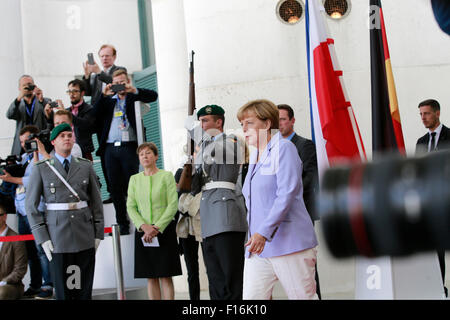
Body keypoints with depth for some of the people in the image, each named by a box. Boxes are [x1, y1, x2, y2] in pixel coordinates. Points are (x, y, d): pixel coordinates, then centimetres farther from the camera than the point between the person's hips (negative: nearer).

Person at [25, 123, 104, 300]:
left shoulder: (86, 166, 9)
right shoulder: (41, 169, 2)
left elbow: (96, 200, 12)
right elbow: (31, 204, 1)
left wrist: (98, 234, 7)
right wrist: (43, 239, -5)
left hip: (85, 236, 2)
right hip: (58, 236, -2)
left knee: (85, 288, 4)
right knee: (63, 290, -1)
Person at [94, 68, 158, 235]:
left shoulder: (134, 97, 10)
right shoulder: (108, 101, 18)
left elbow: (153, 96, -4)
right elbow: (95, 115, 4)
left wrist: (134, 90, -16)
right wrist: (104, 96, -7)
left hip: (129, 147, -3)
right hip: (110, 148, 3)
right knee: (115, 188, 4)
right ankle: (122, 224, 10)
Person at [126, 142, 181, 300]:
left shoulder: (166, 176, 1)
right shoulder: (134, 179, 11)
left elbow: (173, 205, -5)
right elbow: (130, 206, 5)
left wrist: (157, 227, -14)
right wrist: (144, 226, -11)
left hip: (164, 230, -3)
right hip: (143, 232, 3)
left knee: (166, 277, -5)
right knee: (151, 278, 3)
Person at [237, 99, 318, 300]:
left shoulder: (284, 148, -5)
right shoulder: (254, 157, 20)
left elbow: (287, 194, -16)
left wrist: (264, 232, -22)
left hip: (289, 243, -7)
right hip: (257, 246, 7)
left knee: (303, 296, 0)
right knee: (251, 297, -2)